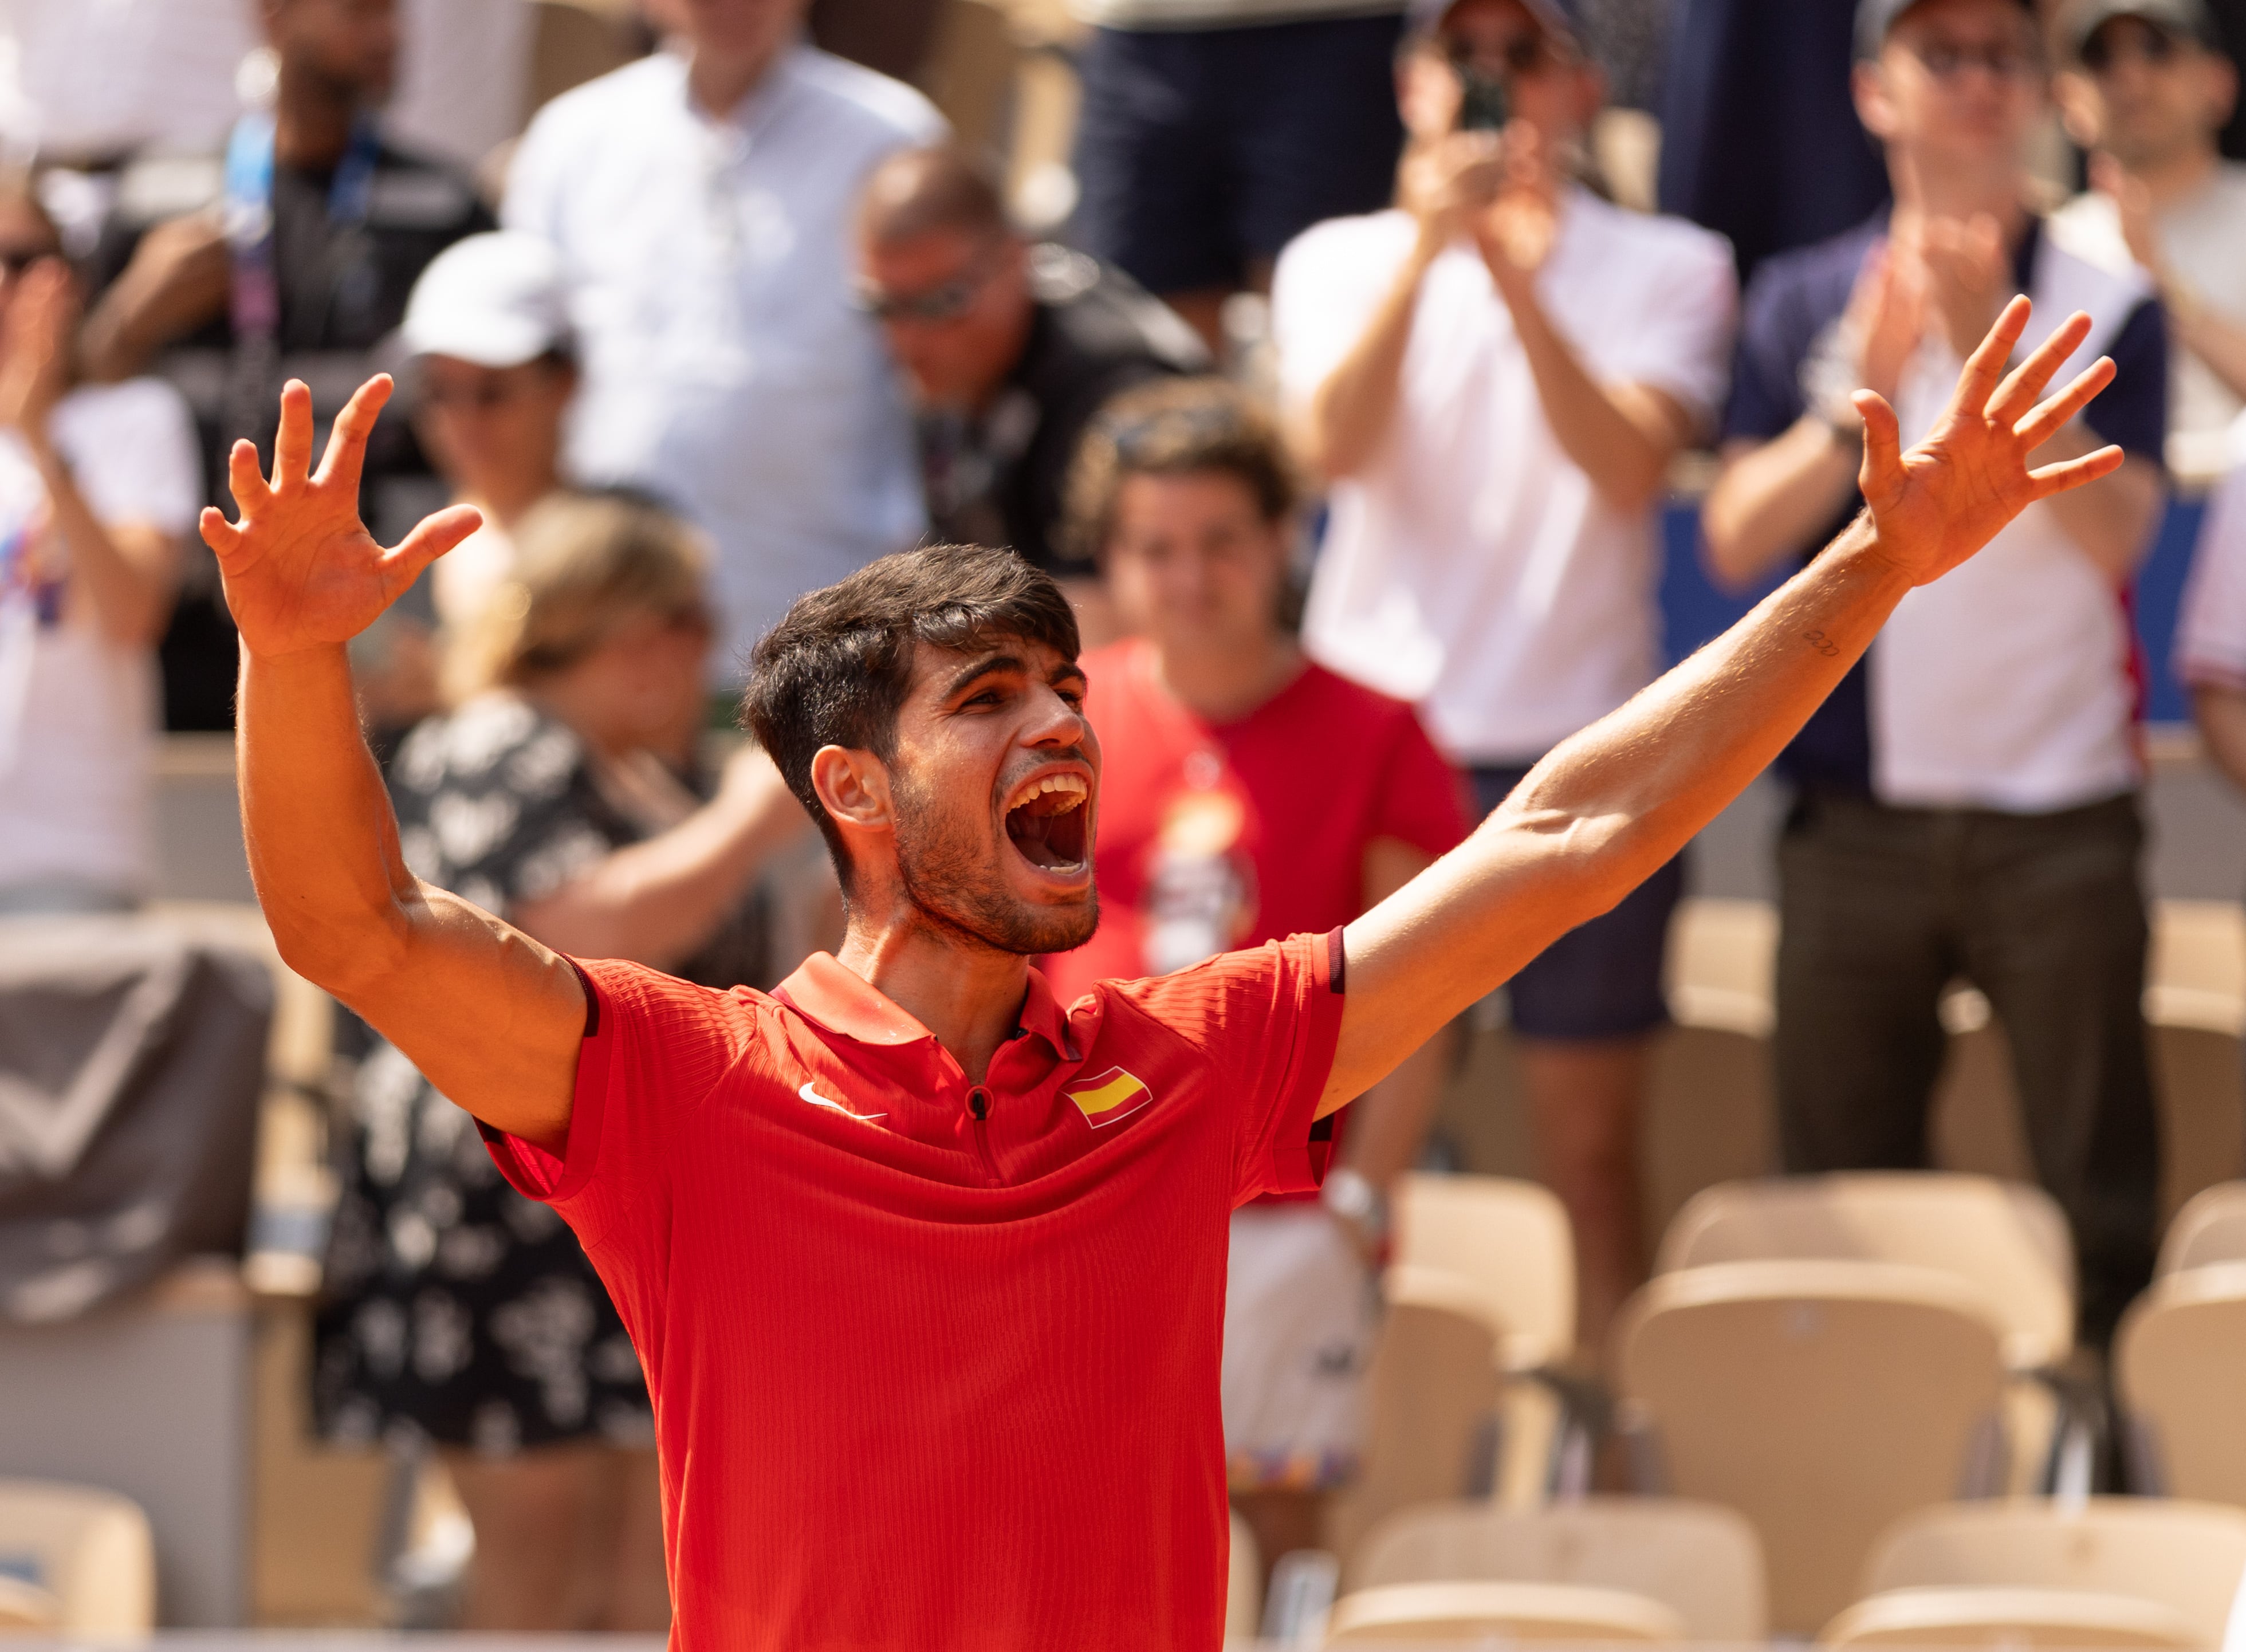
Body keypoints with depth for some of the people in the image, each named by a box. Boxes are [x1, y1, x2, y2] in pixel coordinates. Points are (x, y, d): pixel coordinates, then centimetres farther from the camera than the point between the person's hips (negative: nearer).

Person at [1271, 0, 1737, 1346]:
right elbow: (1335, 442, -11)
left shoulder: (1668, 270, 4)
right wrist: (1425, 250, -22)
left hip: (1580, 743, -1)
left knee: (1590, 1140, 3)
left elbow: (1629, 468, -13)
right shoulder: (1342, 261, 7)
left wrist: (1516, 278, -23)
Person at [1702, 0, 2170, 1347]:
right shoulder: (1805, 302, 9)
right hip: (1856, 818, 2)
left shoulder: (2109, 306, 3)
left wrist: (1986, 348, -19)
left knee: (2102, 1205, -3)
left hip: (2059, 817, -2)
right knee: (1841, 1187, 4)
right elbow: (1739, 538, 0)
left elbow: (2115, 530, -11)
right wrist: (1865, 397, -14)